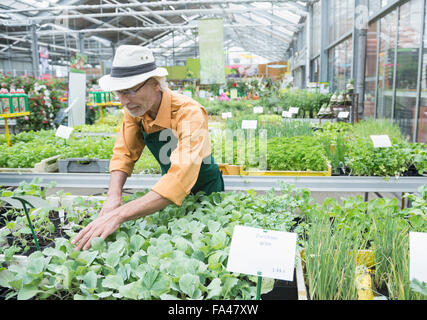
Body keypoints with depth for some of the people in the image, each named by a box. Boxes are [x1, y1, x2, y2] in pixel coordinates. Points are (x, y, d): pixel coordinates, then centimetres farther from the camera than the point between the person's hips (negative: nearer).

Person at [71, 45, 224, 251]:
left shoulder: (189, 113, -36)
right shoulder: (134, 110, -15)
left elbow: (181, 178, -47)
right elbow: (124, 154, -9)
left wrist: (120, 214, -55)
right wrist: (114, 196, -28)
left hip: (204, 187, -5)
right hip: (167, 183, 5)